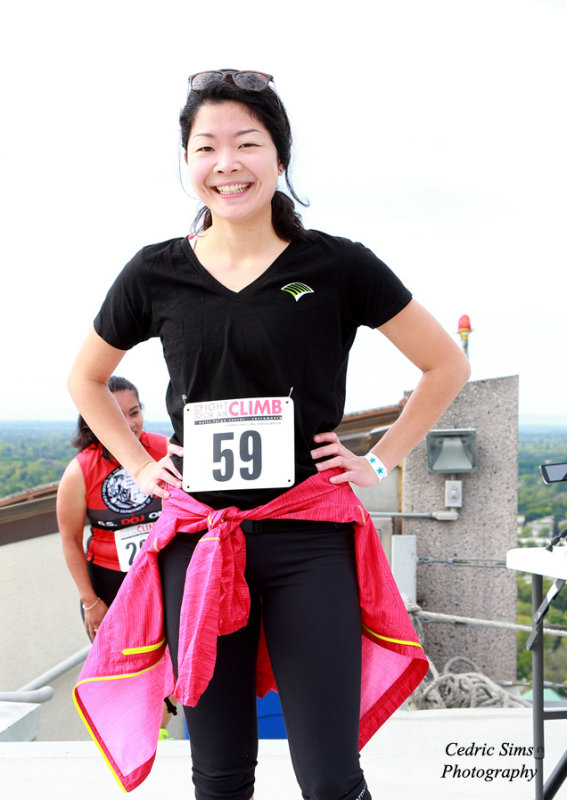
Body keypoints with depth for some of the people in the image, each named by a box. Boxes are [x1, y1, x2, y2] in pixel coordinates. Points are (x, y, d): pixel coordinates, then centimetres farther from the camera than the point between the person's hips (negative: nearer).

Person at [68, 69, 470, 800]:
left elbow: (447, 365, 7)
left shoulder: (338, 266, -3)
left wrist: (380, 461, 3)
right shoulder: (156, 274, 3)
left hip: (308, 535, -2)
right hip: (197, 539, 2)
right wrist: (138, 466, 10)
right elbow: (86, 380, 20)